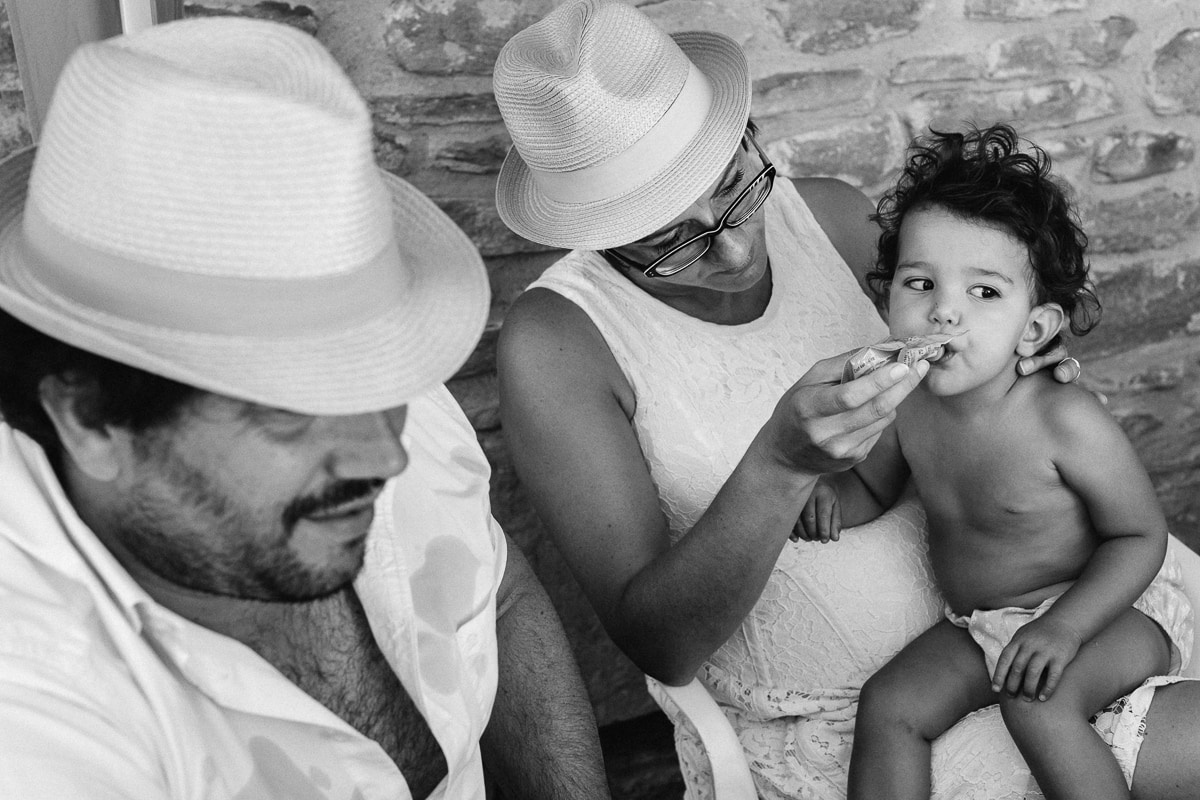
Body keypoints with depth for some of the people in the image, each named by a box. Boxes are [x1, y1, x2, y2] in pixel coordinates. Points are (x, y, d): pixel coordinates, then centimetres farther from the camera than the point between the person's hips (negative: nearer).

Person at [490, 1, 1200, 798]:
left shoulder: (830, 215, -5)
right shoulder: (558, 341, -19)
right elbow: (660, 648, -22)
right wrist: (779, 466, -36)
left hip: (967, 615, 5)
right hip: (812, 727, -5)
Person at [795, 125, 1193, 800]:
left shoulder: (1066, 422, -26)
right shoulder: (908, 407, -10)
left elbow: (1140, 536, -16)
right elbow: (874, 486, 11)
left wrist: (1063, 626, -27)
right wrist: (834, 495, -12)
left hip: (1110, 606, -5)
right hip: (979, 622, 6)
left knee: (1037, 706, -31)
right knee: (889, 705, -9)